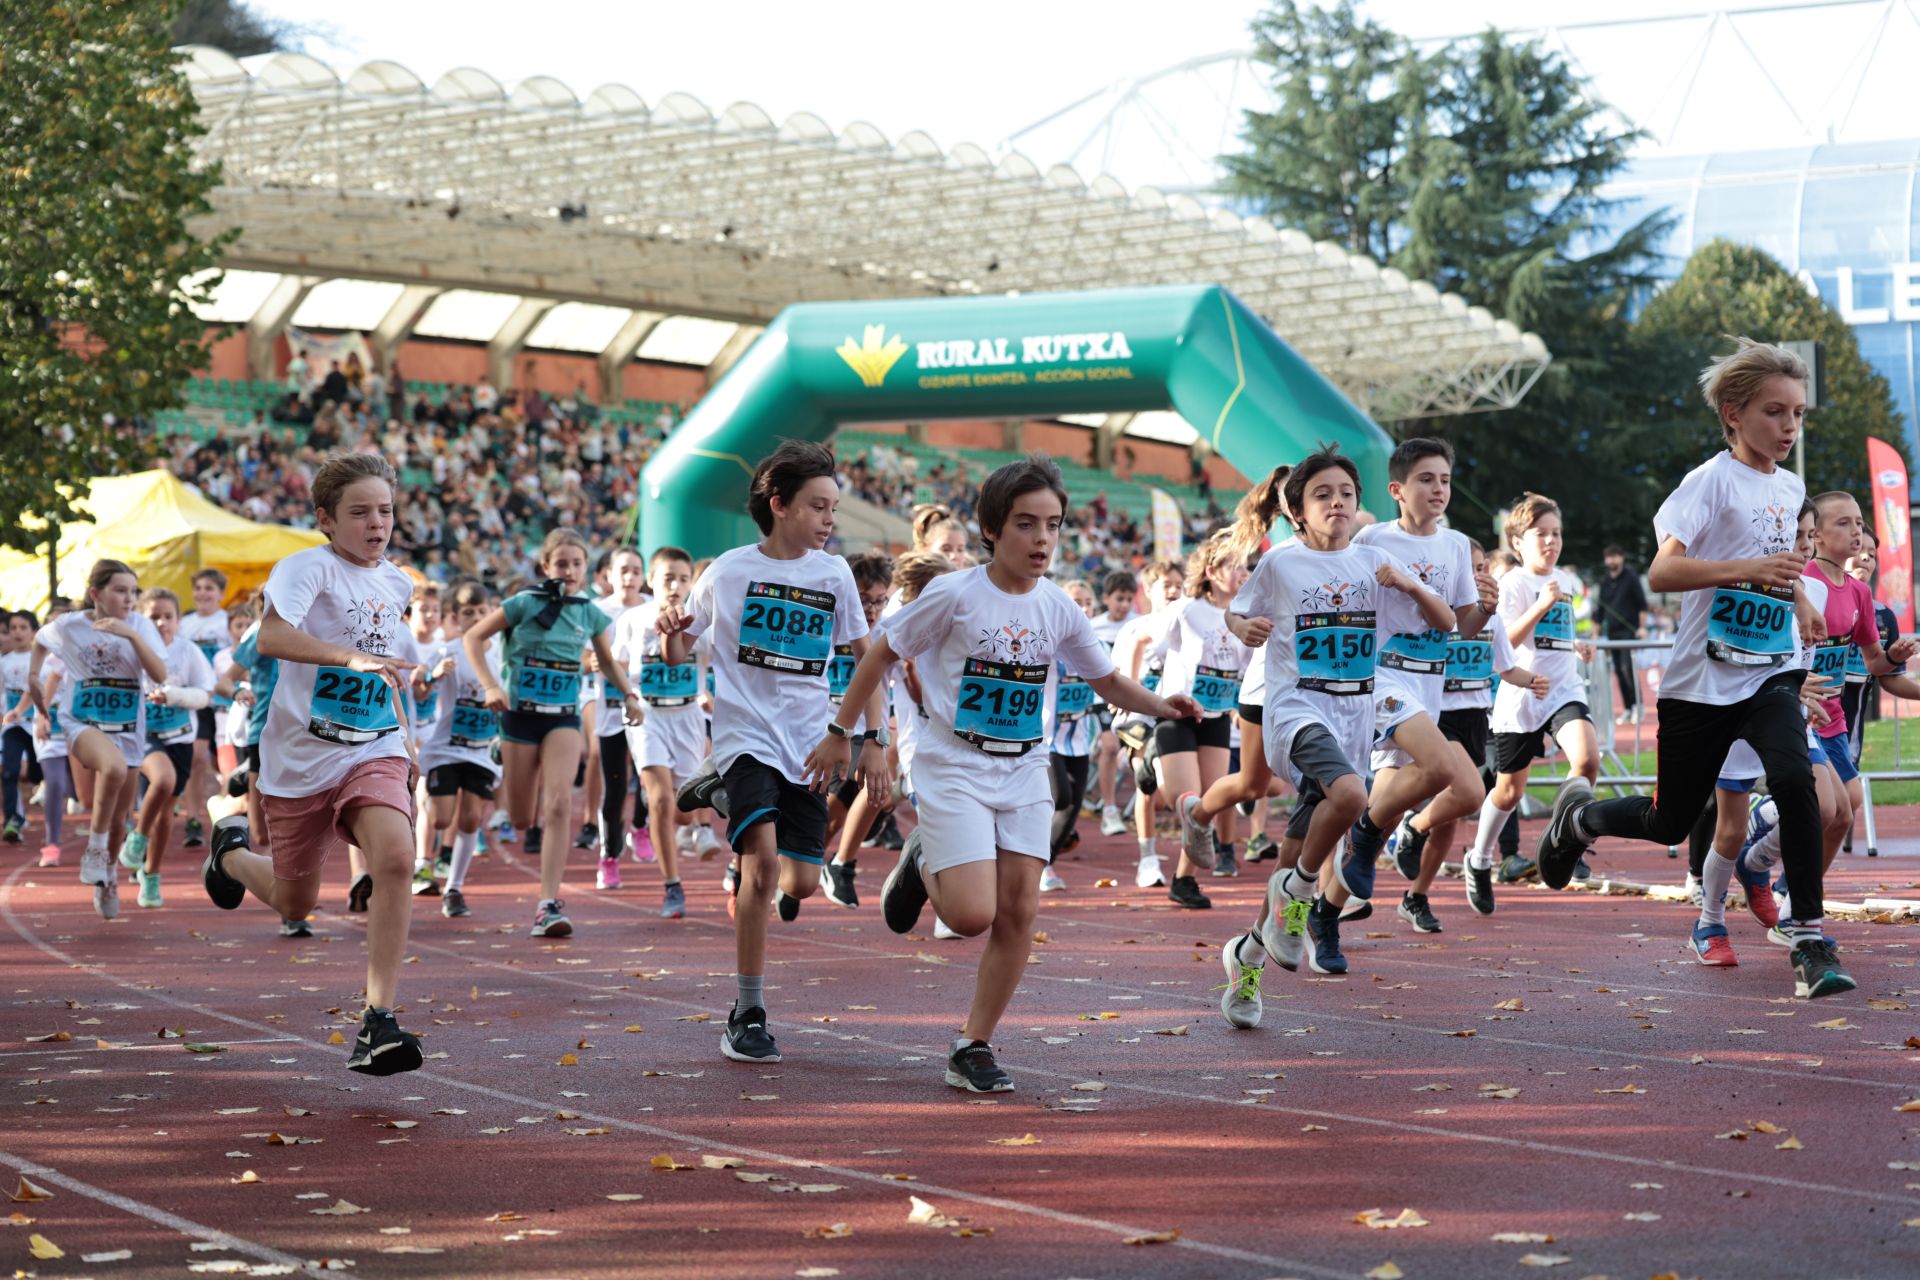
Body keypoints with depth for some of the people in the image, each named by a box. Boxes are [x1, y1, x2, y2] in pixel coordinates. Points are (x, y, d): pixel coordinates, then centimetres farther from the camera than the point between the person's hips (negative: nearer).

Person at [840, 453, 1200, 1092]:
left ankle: (973, 1046, 10)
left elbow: (1107, 680, 13)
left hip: (1024, 774, 5)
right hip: (954, 769, -4)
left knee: (1018, 913, -3)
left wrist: (1160, 706, -7)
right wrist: (839, 733, 1)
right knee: (973, 915, -15)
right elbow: (881, 655, -2)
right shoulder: (954, 596, -13)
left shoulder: (1058, 608, 1)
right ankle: (922, 867, 19)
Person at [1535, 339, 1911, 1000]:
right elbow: (1662, 572, -24)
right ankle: (1579, 815, 39)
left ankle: (1808, 938, -20)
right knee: (1670, 821, 7)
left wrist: (1799, 601, 23)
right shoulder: (1712, 479, -11)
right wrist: (1747, 568, -33)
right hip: (1703, 679, -4)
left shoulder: (1790, 487, 10)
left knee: (1794, 778, -24)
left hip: (1770, 674, 4)